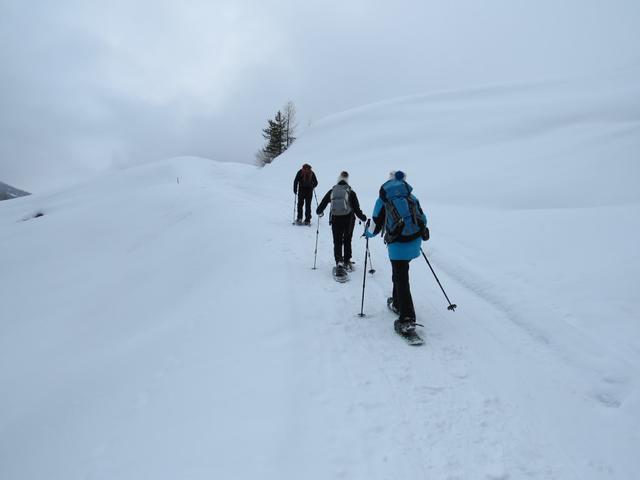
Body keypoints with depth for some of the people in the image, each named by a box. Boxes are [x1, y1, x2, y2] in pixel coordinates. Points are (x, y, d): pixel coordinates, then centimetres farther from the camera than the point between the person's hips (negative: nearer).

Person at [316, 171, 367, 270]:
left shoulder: (332, 191, 3)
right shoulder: (350, 192, -3)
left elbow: (323, 203, 7)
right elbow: (356, 208, -4)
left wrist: (319, 212, 26)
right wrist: (362, 217, 9)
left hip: (335, 219, 1)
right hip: (348, 219, -1)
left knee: (337, 241, 10)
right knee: (347, 241, 13)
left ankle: (339, 260, -4)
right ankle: (347, 262, 12)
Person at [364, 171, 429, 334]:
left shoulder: (383, 200, 1)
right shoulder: (412, 197, 12)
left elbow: (375, 226, 3)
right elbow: (423, 219, 17)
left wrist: (367, 232, 25)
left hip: (398, 244, -5)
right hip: (415, 241, 5)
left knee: (401, 280, -2)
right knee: (400, 274, 24)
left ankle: (407, 319, -7)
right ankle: (397, 303, 40)